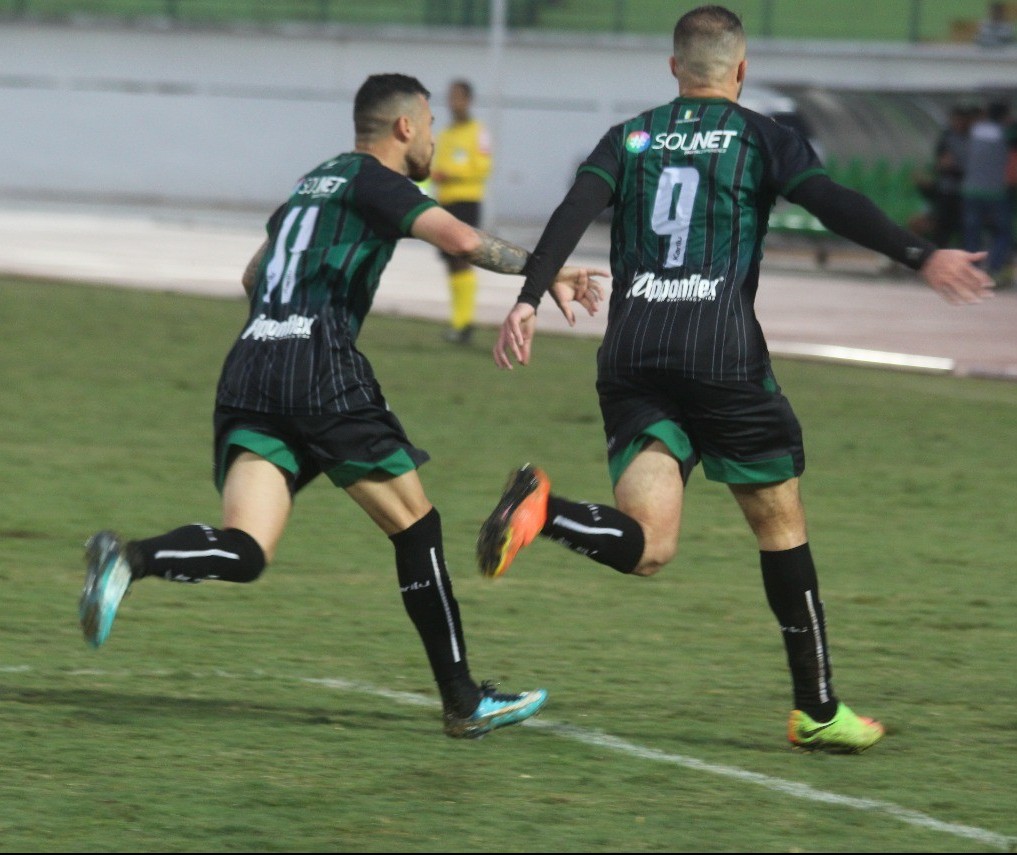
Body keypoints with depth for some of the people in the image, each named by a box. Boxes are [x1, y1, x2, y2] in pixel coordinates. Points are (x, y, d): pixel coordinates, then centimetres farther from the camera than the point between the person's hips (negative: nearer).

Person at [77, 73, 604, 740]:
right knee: (414, 523, 7)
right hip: (322, 368, -7)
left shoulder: (314, 183, 27)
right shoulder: (375, 183, 3)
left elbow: (253, 278, 37)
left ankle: (130, 559, -33)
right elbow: (462, 240, -13)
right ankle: (463, 702, 11)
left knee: (245, 551, -5)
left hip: (250, 364, 7)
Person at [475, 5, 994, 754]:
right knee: (782, 524, 12)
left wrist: (528, 301, -6)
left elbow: (573, 215, 1)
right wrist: (920, 257, -15)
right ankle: (818, 711, 15)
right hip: (722, 349, -3)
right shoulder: (760, 137, 7)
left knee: (647, 546, -5)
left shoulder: (628, 138, 16)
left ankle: (544, 510, -36)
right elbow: (834, 204, -8)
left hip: (632, 352, 3)